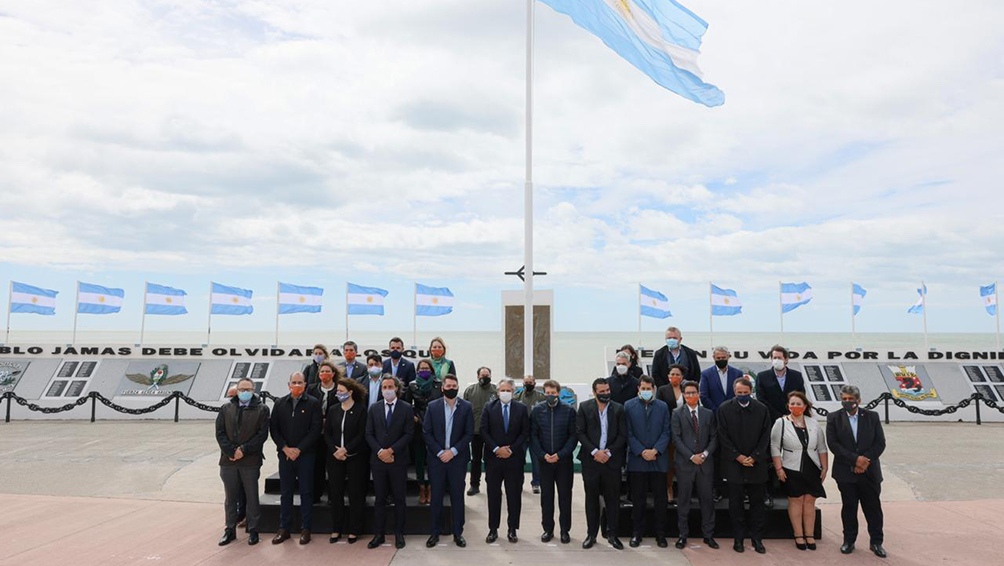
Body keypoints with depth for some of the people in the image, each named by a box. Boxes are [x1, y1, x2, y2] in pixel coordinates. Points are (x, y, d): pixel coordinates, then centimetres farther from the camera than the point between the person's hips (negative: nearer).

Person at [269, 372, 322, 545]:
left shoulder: (313, 404, -4)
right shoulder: (280, 404, 7)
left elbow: (315, 430, -8)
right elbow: (273, 428, 6)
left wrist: (299, 450, -12)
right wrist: (285, 448, -6)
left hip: (305, 455, -3)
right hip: (285, 454, 3)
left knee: (306, 493, 4)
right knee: (285, 492, 10)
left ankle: (305, 529, 13)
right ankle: (283, 528, 20)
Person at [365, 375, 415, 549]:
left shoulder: (406, 408, -1)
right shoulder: (374, 408, 7)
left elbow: (409, 434, -6)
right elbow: (369, 434, 4)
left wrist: (391, 450, -13)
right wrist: (379, 451, -10)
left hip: (398, 460, -2)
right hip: (378, 459, 2)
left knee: (399, 499, 6)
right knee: (379, 499, 8)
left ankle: (399, 534, 16)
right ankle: (378, 534, 16)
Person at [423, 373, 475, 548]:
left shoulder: (466, 407, -2)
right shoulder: (433, 406, 0)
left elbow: (469, 433, -3)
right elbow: (426, 432, -2)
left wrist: (453, 451, -11)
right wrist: (440, 452, -10)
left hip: (458, 458, 0)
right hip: (437, 457, 1)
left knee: (457, 496, 6)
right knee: (436, 496, 7)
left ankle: (458, 533, 17)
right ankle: (435, 533, 18)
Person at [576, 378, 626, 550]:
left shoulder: (618, 409, 3)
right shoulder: (584, 407, 1)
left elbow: (623, 435, 1)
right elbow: (580, 432, -3)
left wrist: (609, 452, -9)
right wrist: (595, 451, -11)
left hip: (612, 459, 0)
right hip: (590, 459, 0)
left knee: (613, 498, 5)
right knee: (591, 497, 8)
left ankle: (612, 534, 18)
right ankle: (591, 534, 18)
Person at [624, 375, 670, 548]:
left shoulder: (663, 407, 6)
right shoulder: (629, 406, 2)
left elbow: (666, 432, 2)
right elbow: (629, 433, -2)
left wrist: (655, 450, -11)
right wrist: (641, 452, -11)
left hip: (658, 459, 1)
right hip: (637, 459, -1)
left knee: (660, 498, 6)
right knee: (638, 499, 6)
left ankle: (660, 533, 18)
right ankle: (637, 533, 17)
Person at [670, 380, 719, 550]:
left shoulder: (708, 413, 9)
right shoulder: (677, 413, 0)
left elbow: (714, 437, 7)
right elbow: (676, 438, -6)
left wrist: (705, 454, -8)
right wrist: (691, 456, -12)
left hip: (705, 462, 2)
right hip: (685, 462, -2)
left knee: (707, 498, 5)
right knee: (684, 499, 4)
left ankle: (708, 534, 16)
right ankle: (683, 535, 13)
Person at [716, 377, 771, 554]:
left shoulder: (762, 409, 1)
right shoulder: (724, 409, -2)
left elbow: (765, 436, 2)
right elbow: (723, 436, -3)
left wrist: (754, 457, -7)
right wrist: (738, 456, -10)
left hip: (757, 463, 1)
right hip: (734, 463, -1)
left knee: (758, 502, 7)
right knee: (736, 502, 5)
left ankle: (757, 538, 18)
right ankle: (738, 538, 15)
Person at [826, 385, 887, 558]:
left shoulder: (872, 416, 2)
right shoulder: (833, 418, -2)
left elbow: (880, 443, -1)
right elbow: (833, 444, -9)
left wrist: (865, 460, -13)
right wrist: (855, 459, -17)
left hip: (870, 471, 1)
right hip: (846, 472, -1)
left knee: (873, 508, 7)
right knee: (849, 507, 9)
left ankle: (876, 542, 21)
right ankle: (849, 541, 21)